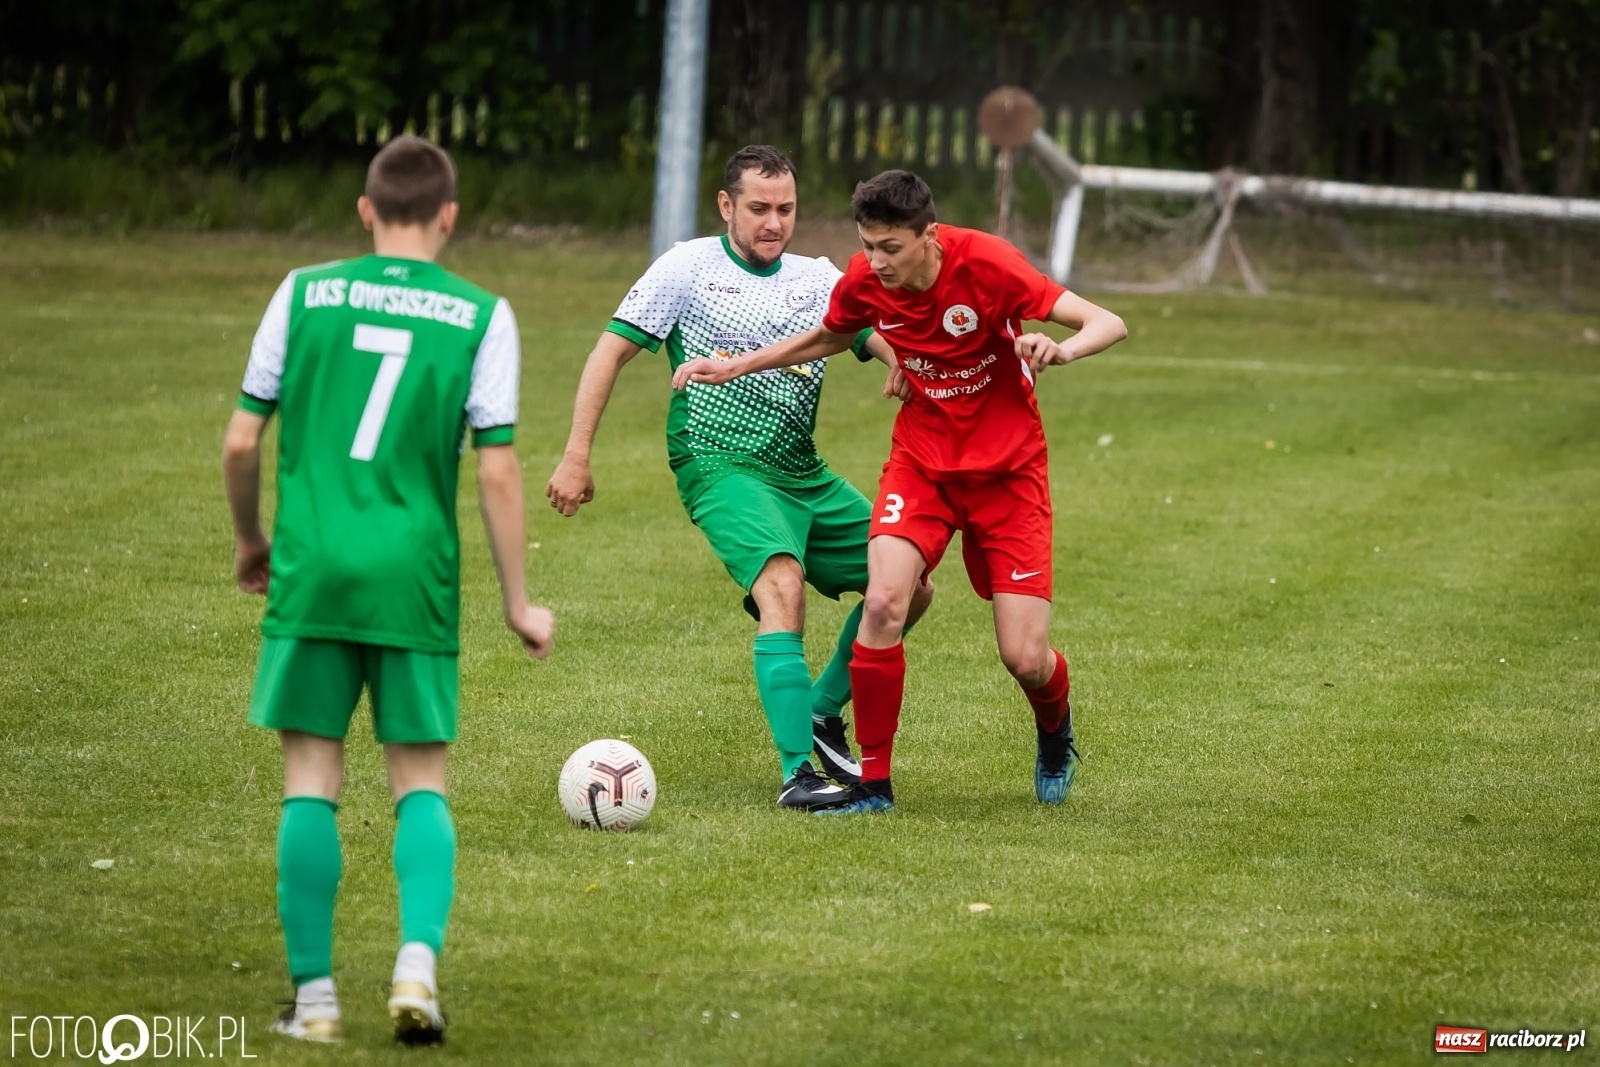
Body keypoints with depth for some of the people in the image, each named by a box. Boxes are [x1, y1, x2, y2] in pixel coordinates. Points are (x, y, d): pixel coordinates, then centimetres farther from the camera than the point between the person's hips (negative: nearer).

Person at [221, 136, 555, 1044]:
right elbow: (498, 470, -3)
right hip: (416, 578, 0)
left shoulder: (305, 293, 3)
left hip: (312, 570, 0)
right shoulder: (482, 316, 0)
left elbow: (242, 443, 4)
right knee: (422, 781, 9)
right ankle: (419, 960, -12)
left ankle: (314, 994, 4)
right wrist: (519, 603, 5)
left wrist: (251, 540, 22)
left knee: (312, 782, 6)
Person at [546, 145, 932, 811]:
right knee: (782, 585, -29)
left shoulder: (819, 279, 12)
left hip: (806, 475, 6)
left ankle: (823, 714, 24)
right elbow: (612, 350, -2)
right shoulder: (689, 267, -1)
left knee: (908, 586, 6)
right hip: (722, 466, -6)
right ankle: (797, 773, -31)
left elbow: (892, 343, 1)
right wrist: (577, 456, -9)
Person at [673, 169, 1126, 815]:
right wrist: (733, 368, 7)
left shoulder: (986, 265, -23)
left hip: (1008, 469, -3)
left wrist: (1060, 349, -46)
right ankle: (873, 782, -11)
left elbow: (1108, 325, -24)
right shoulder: (865, 280, -11)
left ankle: (1055, 732, 31)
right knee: (884, 602, -24)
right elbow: (826, 338, 15)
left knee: (1025, 659, -7)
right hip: (921, 459, 3)